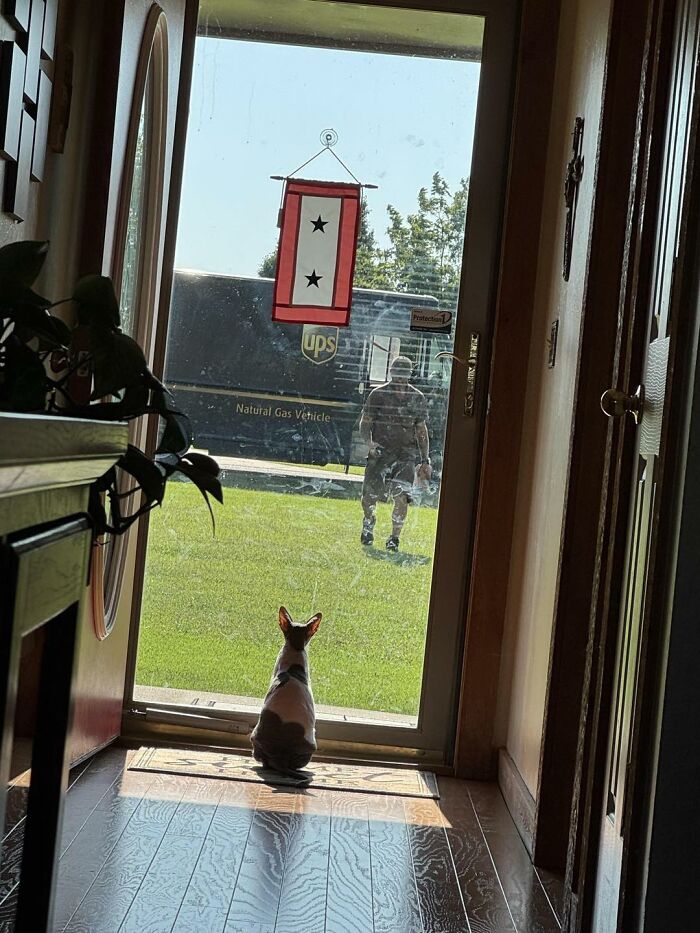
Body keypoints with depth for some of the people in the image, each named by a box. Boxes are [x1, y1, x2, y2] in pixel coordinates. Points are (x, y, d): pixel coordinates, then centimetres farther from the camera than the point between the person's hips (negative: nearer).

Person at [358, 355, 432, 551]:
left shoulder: (417, 398, 5)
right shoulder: (378, 394, -1)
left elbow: (421, 430, 13)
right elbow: (365, 422, 4)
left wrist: (425, 461, 12)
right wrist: (369, 442, -16)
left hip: (405, 453, 0)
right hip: (380, 451, 0)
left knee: (401, 497, -16)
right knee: (369, 497, 0)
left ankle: (394, 537, -1)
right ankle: (368, 524, 32)